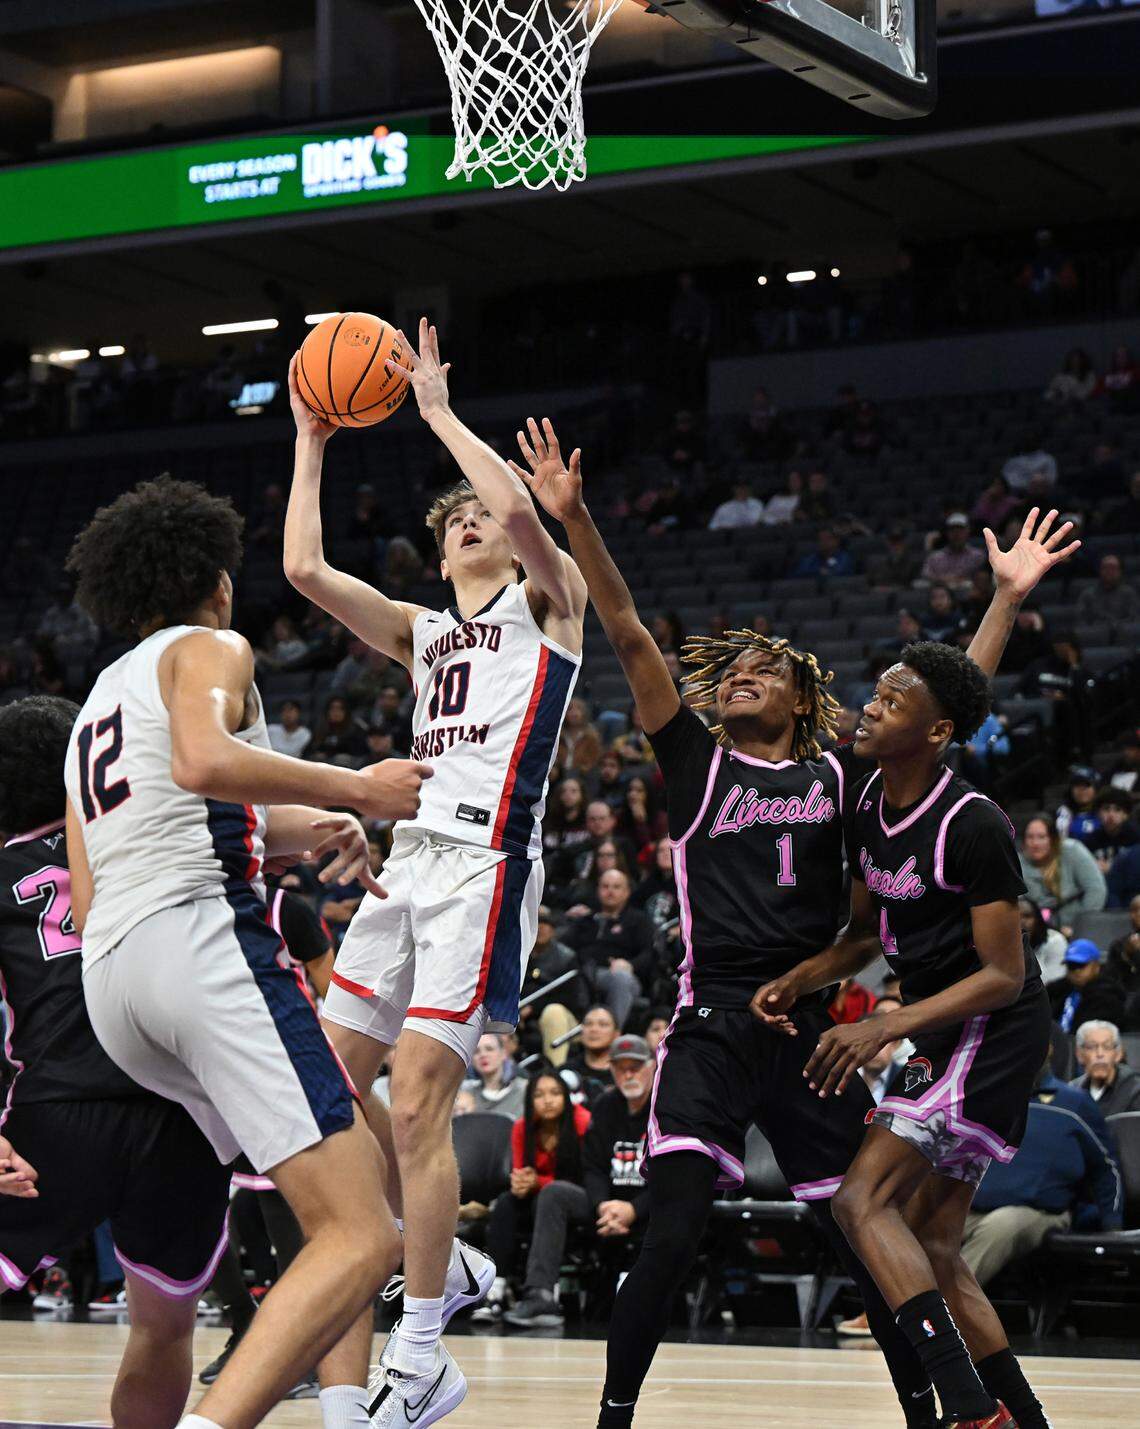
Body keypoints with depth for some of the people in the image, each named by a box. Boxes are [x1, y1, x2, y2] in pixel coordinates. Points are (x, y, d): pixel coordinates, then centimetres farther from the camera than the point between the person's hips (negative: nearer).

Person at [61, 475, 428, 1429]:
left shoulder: (96, 702, 31)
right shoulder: (208, 649, 7)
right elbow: (204, 760, -17)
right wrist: (352, 789, -7)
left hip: (108, 972, 9)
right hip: (200, 936, -9)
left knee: (358, 1166, 21)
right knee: (364, 1237, -17)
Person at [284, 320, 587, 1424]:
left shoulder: (547, 603, 7)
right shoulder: (423, 632, 24)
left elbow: (523, 515, -15)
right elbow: (304, 568, 13)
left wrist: (438, 410, -7)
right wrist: (312, 443, 16)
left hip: (484, 861, -8)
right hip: (411, 855, 8)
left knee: (415, 1108, -14)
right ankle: (443, 1263, 23)